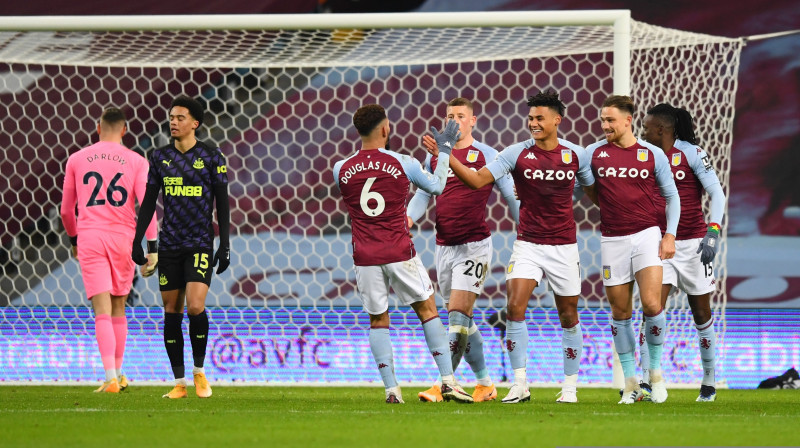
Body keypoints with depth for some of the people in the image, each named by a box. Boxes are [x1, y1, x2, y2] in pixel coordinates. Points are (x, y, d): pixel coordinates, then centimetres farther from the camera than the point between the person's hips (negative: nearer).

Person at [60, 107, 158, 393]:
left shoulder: (76, 160, 7)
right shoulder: (136, 162, 3)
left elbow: (66, 210, 13)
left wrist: (73, 239, 28)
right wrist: (152, 247, -5)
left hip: (89, 238, -1)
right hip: (123, 238, 1)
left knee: (102, 310, -6)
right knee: (118, 307, 17)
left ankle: (111, 378, -19)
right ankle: (118, 374, 23)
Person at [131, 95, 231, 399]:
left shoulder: (211, 156, -1)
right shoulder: (160, 157, 8)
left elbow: (222, 202, 1)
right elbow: (148, 201, 12)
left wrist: (225, 245, -4)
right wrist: (137, 240, 6)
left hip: (200, 243, -4)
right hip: (169, 245, 4)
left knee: (195, 307, -17)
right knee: (171, 311, 2)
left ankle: (199, 371, 4)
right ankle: (179, 382, 9)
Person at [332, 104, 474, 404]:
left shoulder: (341, 170, -1)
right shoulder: (403, 164, -7)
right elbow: (437, 186, 10)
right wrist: (443, 150, 23)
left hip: (365, 258, 2)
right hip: (400, 254, -2)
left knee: (378, 321, 11)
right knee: (427, 310, 10)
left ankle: (391, 388, 3)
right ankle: (447, 381, 4)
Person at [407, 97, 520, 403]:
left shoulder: (486, 155, -3)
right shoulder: (434, 155, 11)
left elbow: (511, 196, 0)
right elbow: (423, 193, 17)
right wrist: (409, 217, -3)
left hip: (474, 245, -6)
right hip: (444, 246, 6)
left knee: (458, 313, -14)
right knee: (462, 320, 10)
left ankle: (443, 384, -19)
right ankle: (484, 383, 22)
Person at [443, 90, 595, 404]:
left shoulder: (576, 155, 0)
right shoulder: (517, 153, -4)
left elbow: (594, 189, 15)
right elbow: (478, 180, -10)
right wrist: (445, 156, -20)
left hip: (564, 245, 1)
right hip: (528, 244, -1)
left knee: (568, 316, 6)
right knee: (515, 307, -16)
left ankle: (570, 387, 18)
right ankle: (519, 385, -11)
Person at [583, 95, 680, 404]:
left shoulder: (653, 155, 2)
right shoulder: (594, 153, 4)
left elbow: (672, 196, 8)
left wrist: (670, 235, 1)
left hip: (647, 235, -2)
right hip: (612, 240, 2)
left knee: (651, 304, -15)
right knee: (620, 313, 3)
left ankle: (655, 371, 4)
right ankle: (631, 384, 12)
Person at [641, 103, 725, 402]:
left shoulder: (692, 154, -8)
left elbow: (717, 193, -11)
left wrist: (713, 233, -22)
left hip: (693, 243, -3)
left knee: (701, 314, 8)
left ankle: (709, 383, 21)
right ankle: (647, 382, -18)